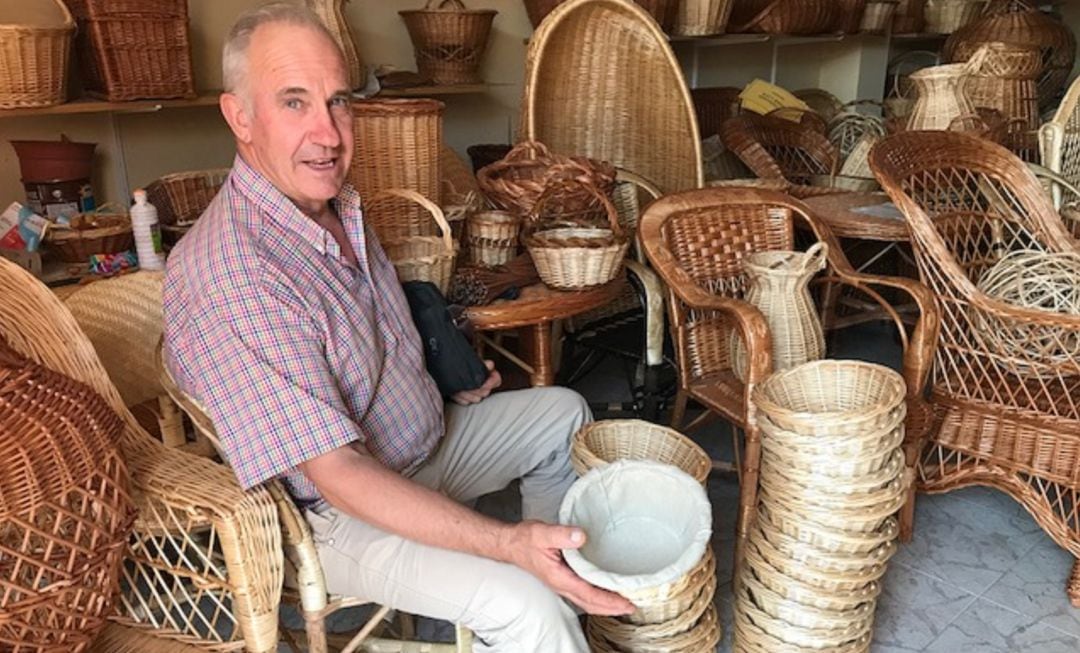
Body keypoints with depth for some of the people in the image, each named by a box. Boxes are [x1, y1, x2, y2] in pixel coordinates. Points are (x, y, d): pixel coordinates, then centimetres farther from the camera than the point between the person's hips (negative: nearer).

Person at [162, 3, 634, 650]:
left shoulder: (338, 205, -2)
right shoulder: (227, 278, -31)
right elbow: (338, 471, -33)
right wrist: (508, 543, -38)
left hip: (428, 437, 9)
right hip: (340, 515, -9)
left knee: (564, 412, 19)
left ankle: (563, 571, 34)